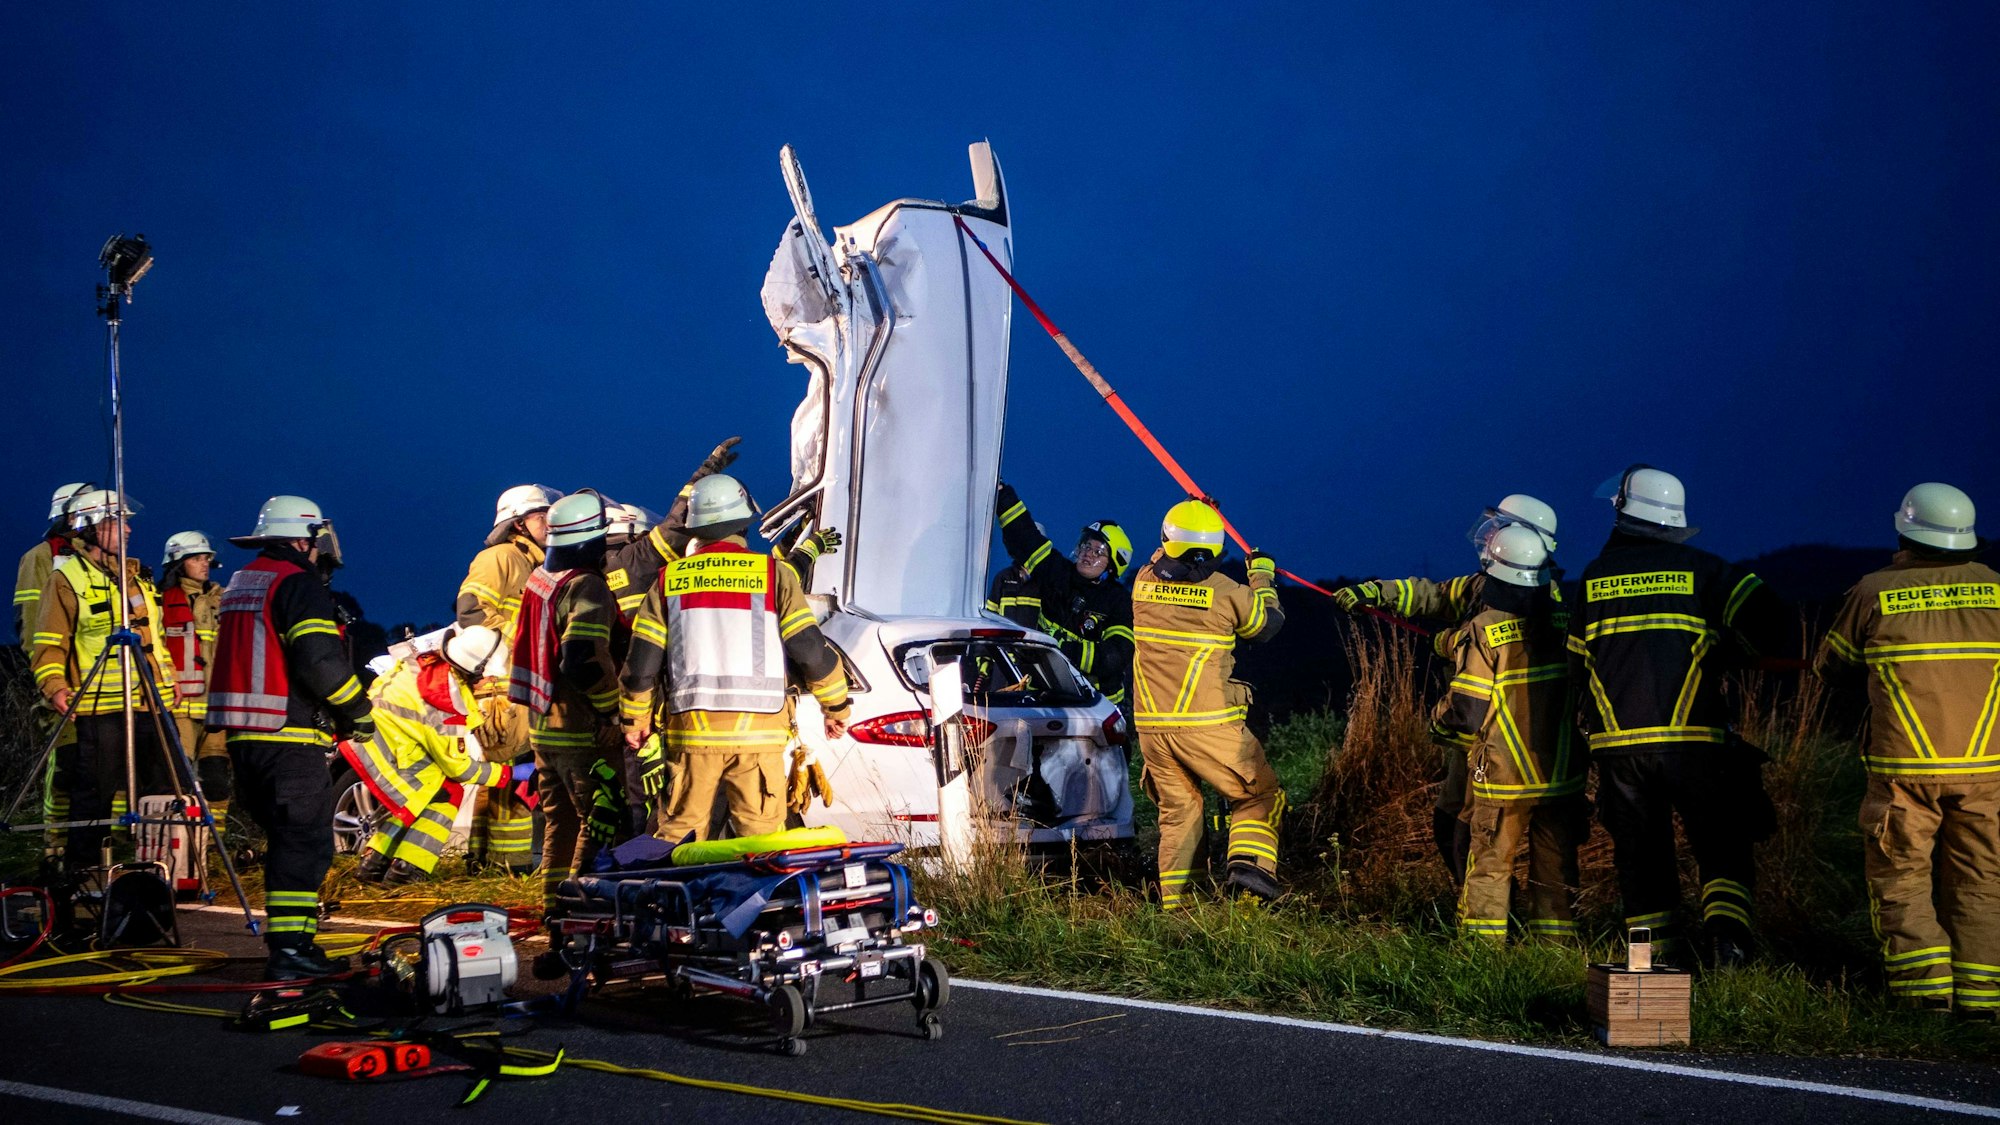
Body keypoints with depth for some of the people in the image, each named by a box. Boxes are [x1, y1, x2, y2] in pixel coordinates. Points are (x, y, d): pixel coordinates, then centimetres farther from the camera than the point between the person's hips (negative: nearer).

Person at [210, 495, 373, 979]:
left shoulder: (240, 585, 19)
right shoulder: (298, 584, -10)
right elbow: (320, 660, -20)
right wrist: (357, 710, -6)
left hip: (243, 736, 9)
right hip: (289, 739, -9)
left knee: (285, 839, 17)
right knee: (305, 841, -7)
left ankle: (289, 941, 20)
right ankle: (290, 948, -12)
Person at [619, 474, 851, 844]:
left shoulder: (668, 579, 7)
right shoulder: (774, 574, -1)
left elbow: (641, 662, 7)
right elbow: (811, 651, -3)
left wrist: (635, 719, 21)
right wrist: (836, 707, 11)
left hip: (691, 730, 2)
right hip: (758, 730, -2)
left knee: (678, 833, 10)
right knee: (760, 838, 3)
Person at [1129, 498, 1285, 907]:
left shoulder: (1144, 582, 3)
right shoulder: (1229, 593, -7)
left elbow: (1162, 560, 28)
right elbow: (1269, 623, 13)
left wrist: (1192, 513, 38)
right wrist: (1263, 575, 28)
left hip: (1151, 727, 4)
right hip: (1207, 726, -4)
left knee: (1177, 810, 17)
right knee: (1259, 795, 9)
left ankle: (1172, 900, 12)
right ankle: (1249, 862, -13)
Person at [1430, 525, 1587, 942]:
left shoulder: (1485, 629, -15)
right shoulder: (1566, 620, -1)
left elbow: (1465, 711, -14)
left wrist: (1439, 716, 7)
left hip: (1503, 775, -4)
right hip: (1562, 772, 4)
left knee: (1489, 865, 7)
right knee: (1555, 867, 12)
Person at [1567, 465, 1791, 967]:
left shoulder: (1593, 577, 10)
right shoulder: (1702, 570, 2)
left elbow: (1576, 664, 17)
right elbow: (1775, 626, -3)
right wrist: (1725, 656, 13)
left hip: (1617, 742, 2)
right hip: (1692, 739, -2)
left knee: (1640, 855, 11)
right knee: (1722, 848, 6)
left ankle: (1661, 963, 10)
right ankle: (1726, 936, -15)